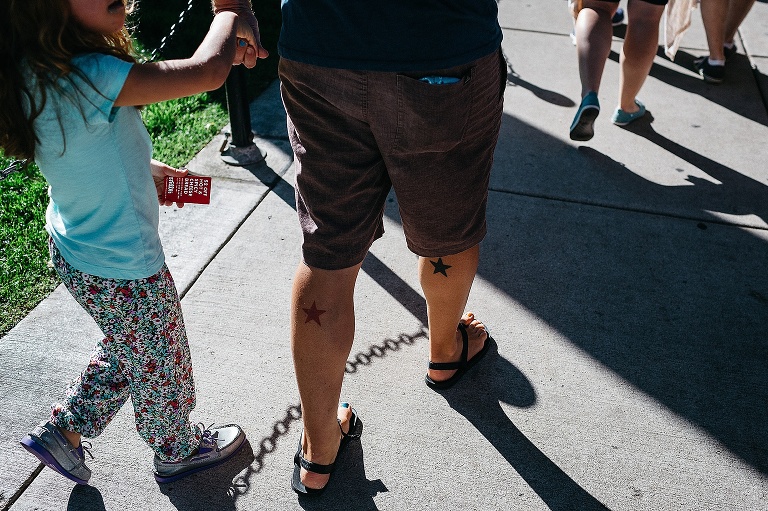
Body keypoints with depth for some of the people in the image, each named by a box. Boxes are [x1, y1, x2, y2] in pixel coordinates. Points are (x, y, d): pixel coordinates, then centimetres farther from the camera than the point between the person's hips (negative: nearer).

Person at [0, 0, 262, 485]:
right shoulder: (89, 77, -33)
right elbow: (208, 72, -35)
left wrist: (142, 168, 5)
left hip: (76, 250, 8)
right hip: (124, 271, -8)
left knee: (124, 353, 31)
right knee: (161, 365, 19)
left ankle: (62, 431, 42)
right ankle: (179, 450, 44)